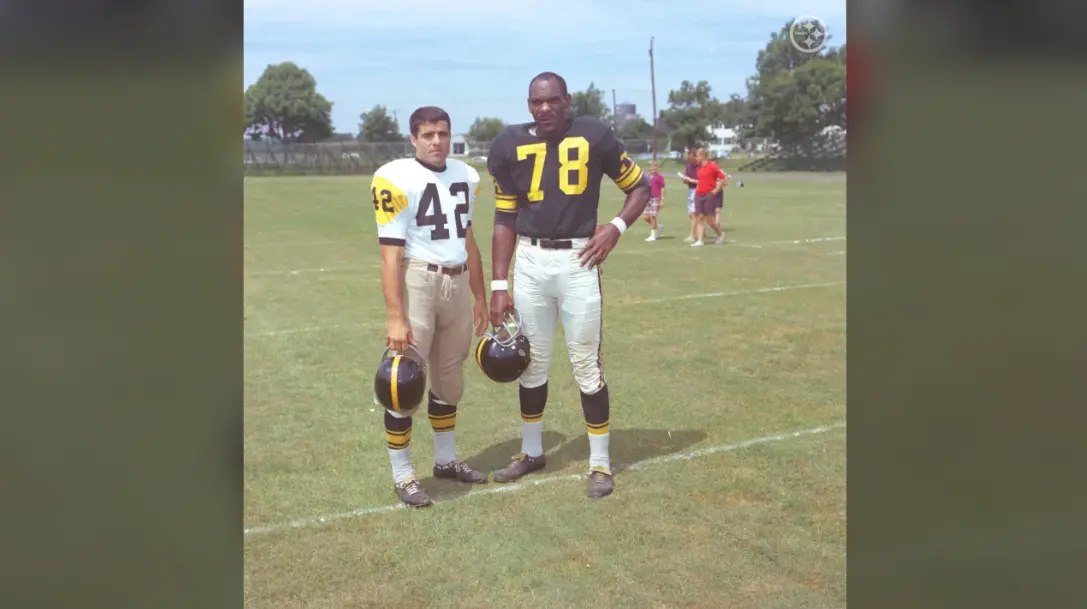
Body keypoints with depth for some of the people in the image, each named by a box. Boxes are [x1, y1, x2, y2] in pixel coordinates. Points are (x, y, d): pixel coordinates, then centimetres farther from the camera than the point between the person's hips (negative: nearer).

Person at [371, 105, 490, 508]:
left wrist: (480, 298, 21)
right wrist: (395, 317, -19)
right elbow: (391, 254, -14)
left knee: (450, 378, 16)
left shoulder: (465, 177, 11)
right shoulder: (397, 180, -11)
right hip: (417, 282, -7)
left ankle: (445, 460, 32)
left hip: (458, 283, 7)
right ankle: (402, 474, 12)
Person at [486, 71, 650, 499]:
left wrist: (617, 227, -9)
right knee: (531, 360, 13)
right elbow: (505, 220, 8)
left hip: (577, 260, -2)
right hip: (530, 262, 3)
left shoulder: (593, 136, -2)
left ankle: (600, 463, 16)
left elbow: (640, 187, 8)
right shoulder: (511, 145, 3)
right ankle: (531, 452, 32)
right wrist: (498, 285, 3)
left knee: (587, 363, 2)